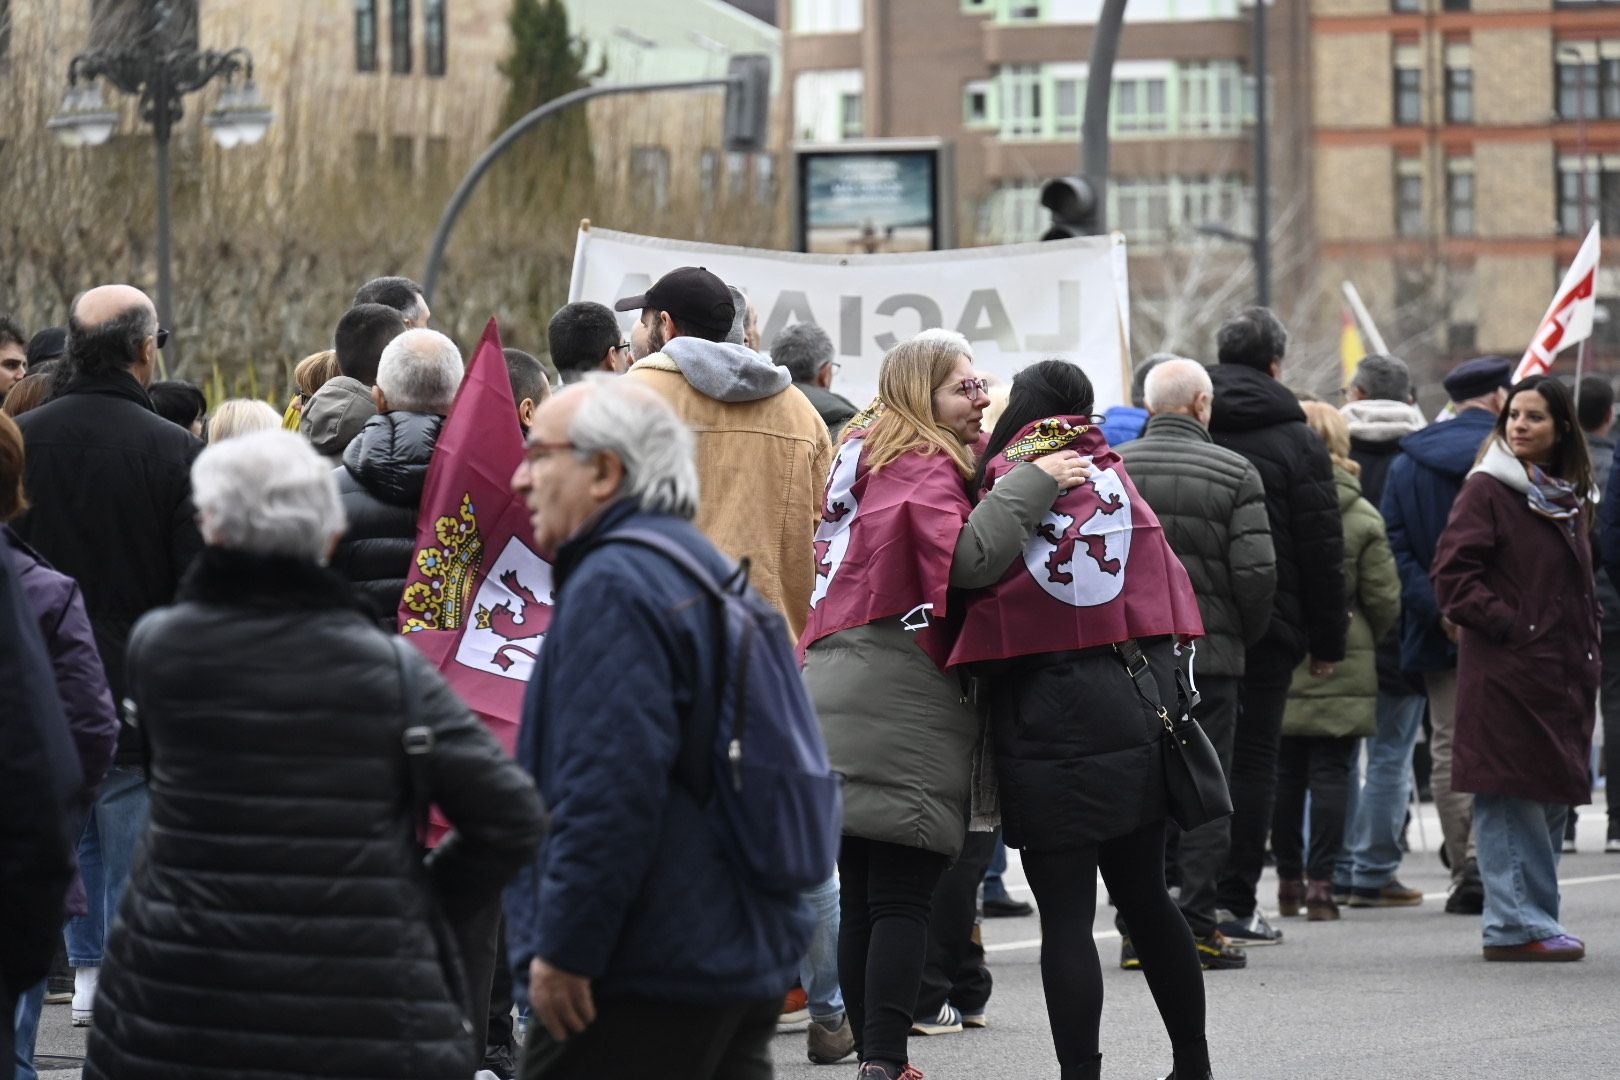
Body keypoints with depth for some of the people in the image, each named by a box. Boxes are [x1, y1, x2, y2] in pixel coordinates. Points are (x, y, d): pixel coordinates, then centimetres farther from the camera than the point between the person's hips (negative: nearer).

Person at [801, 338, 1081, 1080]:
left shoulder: (868, 459, 20)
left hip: (839, 698, 9)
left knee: (862, 899, 9)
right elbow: (969, 555, -23)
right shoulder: (923, 468, -9)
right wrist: (1035, 483, -20)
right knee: (903, 900, -9)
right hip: (901, 709, -9)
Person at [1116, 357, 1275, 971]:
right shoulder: (1234, 473, -4)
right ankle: (1197, 929, 1)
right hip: (1209, 655, -2)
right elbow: (1256, 571, -9)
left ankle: (1137, 929, 5)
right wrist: (1245, 637, 7)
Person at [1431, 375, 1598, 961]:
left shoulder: (1570, 495, 17)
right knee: (1511, 800, -8)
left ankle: (1529, 919, 15)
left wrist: (1588, 656, 13)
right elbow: (1454, 575, -11)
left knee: (1551, 801, 9)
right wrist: (1509, 626, -16)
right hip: (1505, 671, -7)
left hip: (1562, 671, 7)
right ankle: (1518, 924, -7)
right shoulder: (1486, 490, -5)